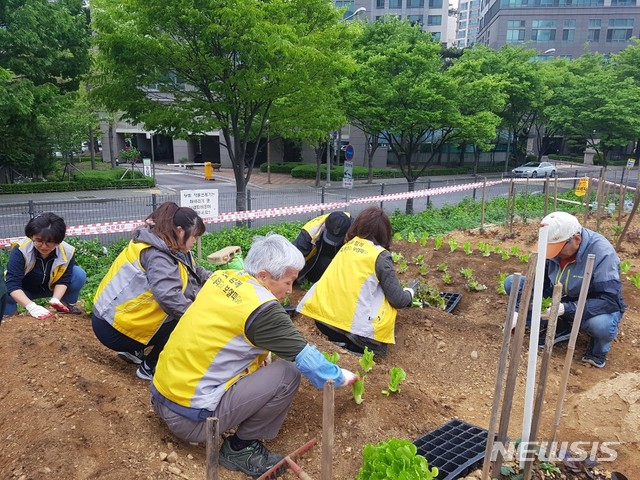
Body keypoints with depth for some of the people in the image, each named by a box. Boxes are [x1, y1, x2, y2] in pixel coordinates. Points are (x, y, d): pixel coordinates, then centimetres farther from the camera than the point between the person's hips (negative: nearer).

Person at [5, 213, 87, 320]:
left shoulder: (67, 252, -25)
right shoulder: (20, 250, -33)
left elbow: (63, 279, -17)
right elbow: (12, 283, -36)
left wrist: (55, 299, -36)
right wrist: (31, 306, -49)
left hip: (51, 288, 2)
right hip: (24, 291, -2)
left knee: (79, 275, -22)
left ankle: (66, 306, 0)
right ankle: (8, 318, -4)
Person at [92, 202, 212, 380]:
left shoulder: (166, 248, 4)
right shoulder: (156, 255, -25)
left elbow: (195, 271, 9)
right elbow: (169, 297, -37)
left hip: (118, 313, 9)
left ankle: (134, 351, 16)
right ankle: (150, 368, 3)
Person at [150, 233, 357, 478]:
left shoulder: (221, 277, 1)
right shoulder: (262, 308, -20)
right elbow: (306, 357, -12)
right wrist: (340, 376, 5)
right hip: (189, 417, -8)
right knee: (287, 374, -10)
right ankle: (240, 448, 6)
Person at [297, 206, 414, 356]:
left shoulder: (347, 246, 13)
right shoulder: (380, 256, -3)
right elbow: (398, 300, -1)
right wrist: (409, 293, 21)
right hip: (353, 326, -6)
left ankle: (340, 342, 5)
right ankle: (353, 347, -3)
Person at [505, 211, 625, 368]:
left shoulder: (602, 253, -27)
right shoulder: (553, 245, -14)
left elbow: (610, 300, -31)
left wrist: (566, 309, -40)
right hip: (559, 300, 5)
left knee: (602, 325, -42)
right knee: (512, 282, -10)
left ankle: (599, 347, -1)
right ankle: (560, 327, -2)